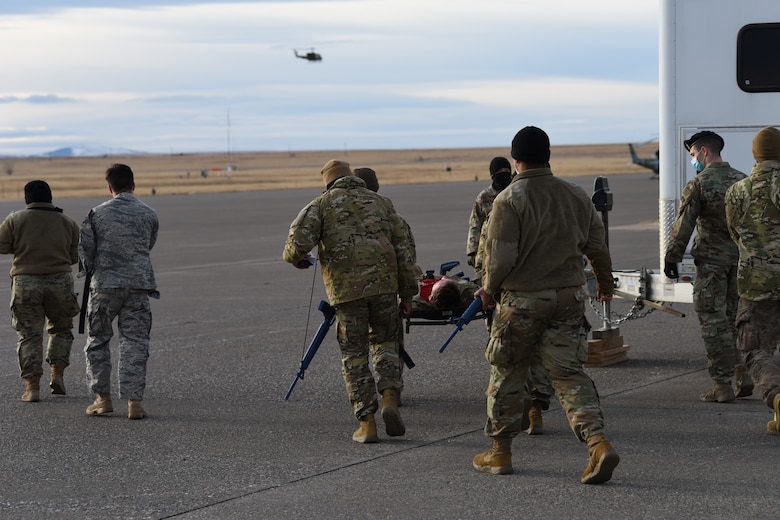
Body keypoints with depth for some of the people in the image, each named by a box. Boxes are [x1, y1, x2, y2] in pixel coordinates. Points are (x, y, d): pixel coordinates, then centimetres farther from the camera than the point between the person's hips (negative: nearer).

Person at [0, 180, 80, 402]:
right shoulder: (68, 222, 5)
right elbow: (75, 256, 7)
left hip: (25, 284, -1)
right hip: (59, 282, 2)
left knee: (29, 334, 3)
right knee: (61, 329, 21)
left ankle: (32, 387, -3)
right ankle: (58, 375, 9)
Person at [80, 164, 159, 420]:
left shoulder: (97, 214, -2)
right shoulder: (149, 215, 2)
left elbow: (85, 249, 1)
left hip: (104, 285, -1)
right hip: (139, 285, 1)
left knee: (97, 340, 13)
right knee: (135, 342, 4)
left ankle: (103, 398, 12)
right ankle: (134, 401, -3)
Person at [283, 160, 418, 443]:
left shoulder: (321, 204, 8)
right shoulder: (380, 202, 17)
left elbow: (299, 239, -10)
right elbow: (402, 248, 12)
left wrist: (293, 257, 13)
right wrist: (407, 293, 15)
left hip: (346, 288, -2)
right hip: (384, 282, 2)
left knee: (354, 353, 9)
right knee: (387, 342, 20)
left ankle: (367, 423, 6)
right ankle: (390, 400, -3)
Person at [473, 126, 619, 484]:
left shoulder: (509, 200, -12)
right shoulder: (575, 196, 5)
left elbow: (500, 256, -15)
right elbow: (597, 248, 11)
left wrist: (489, 289, 4)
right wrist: (605, 284, 28)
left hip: (521, 300, -4)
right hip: (569, 298, 4)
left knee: (507, 374, 12)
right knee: (569, 373, 5)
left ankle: (500, 452, 22)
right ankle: (598, 442, -14)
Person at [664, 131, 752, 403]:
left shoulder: (698, 184, -10)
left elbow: (683, 225, -10)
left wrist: (671, 258, -1)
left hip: (712, 259, -6)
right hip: (742, 257, 6)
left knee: (713, 321, -1)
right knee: (737, 317, 16)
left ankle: (722, 385, -3)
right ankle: (743, 375, 12)